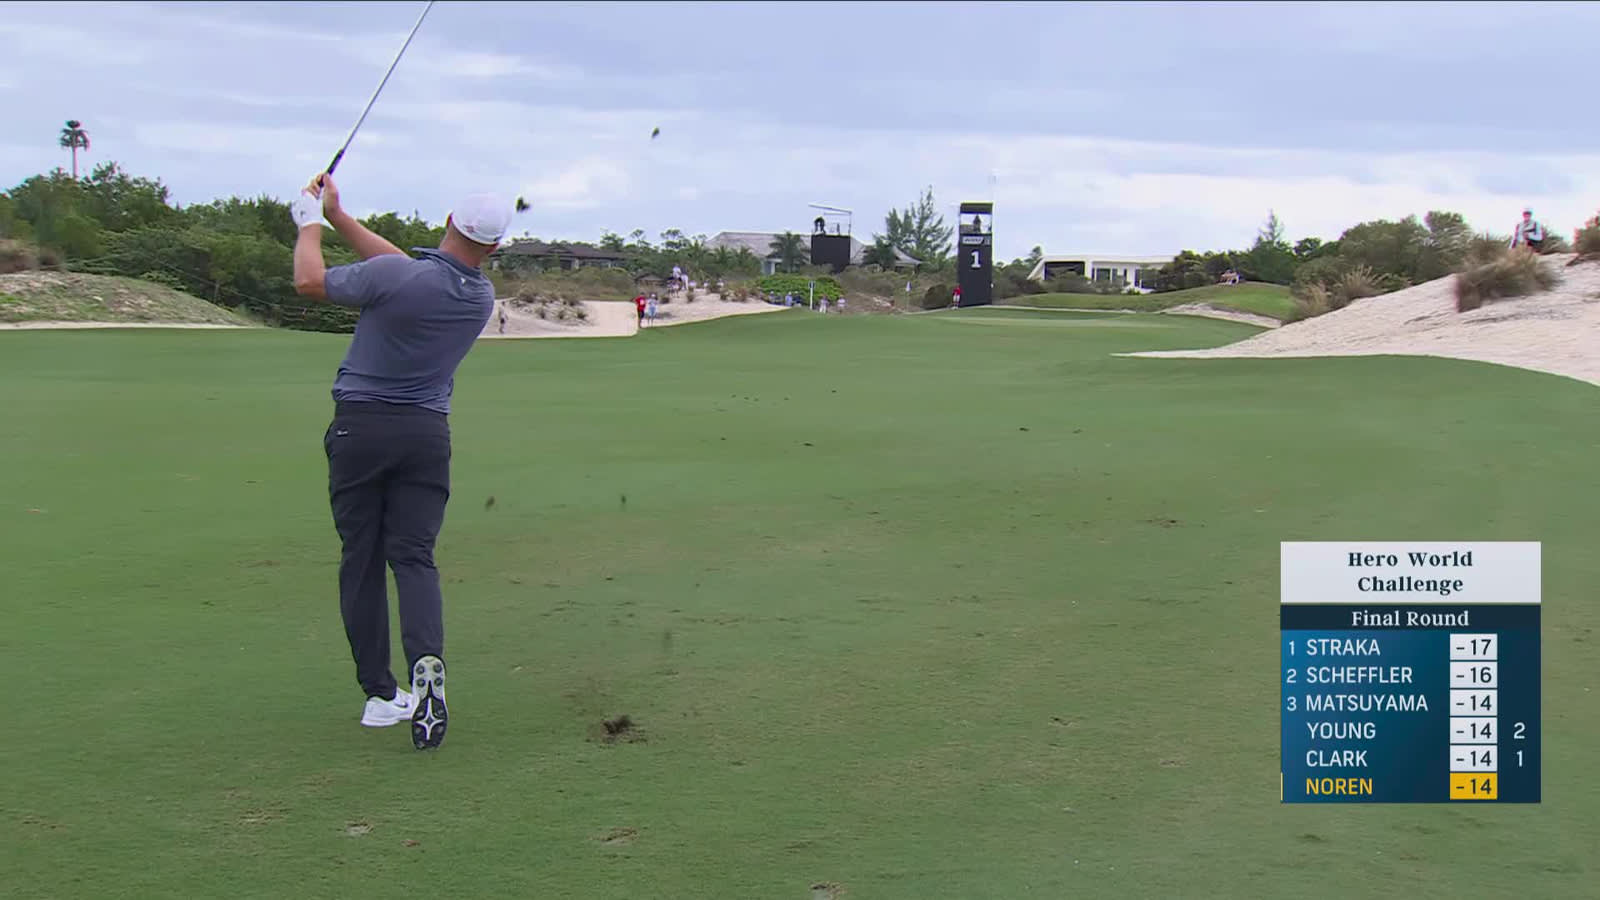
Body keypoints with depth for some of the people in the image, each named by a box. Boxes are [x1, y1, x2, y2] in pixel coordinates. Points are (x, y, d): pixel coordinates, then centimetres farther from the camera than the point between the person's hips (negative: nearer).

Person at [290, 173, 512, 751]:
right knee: (414, 556, 3)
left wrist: (311, 221, 13)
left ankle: (379, 694, 6)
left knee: (361, 560, 6)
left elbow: (309, 281, -4)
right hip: (427, 431, 3)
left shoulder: (394, 277, -18)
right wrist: (338, 216, 18)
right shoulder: (482, 297, 1)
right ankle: (427, 664, -23)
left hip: (361, 426, -3)